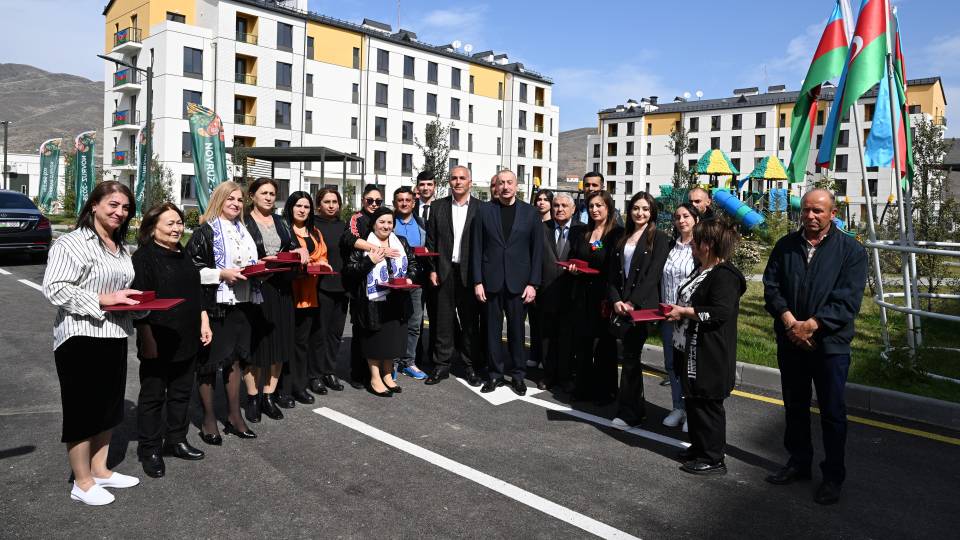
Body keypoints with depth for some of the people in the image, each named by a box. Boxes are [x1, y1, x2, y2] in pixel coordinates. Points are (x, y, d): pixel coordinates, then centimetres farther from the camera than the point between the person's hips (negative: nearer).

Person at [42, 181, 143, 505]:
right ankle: (82, 484, 16)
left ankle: (100, 470, 31)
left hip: (114, 336, 8)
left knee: (108, 407, 16)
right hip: (81, 337, -8)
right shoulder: (72, 243, -12)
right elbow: (54, 289, -19)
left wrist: (132, 301, 5)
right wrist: (103, 299, -21)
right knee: (83, 410, 2)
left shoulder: (120, 248, 14)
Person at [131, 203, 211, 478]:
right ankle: (149, 449, 18)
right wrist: (147, 338, -18)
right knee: (153, 395, 6)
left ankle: (176, 440, 29)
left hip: (187, 340, 7)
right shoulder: (144, 257, -10)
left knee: (181, 393, 15)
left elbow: (197, 292, 20)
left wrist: (204, 322, 13)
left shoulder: (184, 256, 13)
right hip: (157, 342, -7)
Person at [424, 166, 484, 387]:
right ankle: (442, 366, 17)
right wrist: (432, 269, -1)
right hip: (443, 272, 1)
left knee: (470, 321, 7)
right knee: (443, 320, 7)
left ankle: (472, 366, 18)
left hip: (470, 273, -1)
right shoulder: (438, 206, 7)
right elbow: (431, 240, 6)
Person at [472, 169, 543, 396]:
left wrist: (533, 283, -4)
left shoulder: (530, 213, 4)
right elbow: (477, 248, 3)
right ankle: (495, 374, 19)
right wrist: (477, 281, -3)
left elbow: (537, 250, 3)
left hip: (518, 281, 0)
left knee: (517, 329, 6)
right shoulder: (484, 211, 4)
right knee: (492, 330, 6)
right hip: (491, 281, 1)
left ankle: (518, 374, 20)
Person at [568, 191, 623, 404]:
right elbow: (572, 258, 20)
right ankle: (583, 387, 18)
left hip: (604, 296, -5)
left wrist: (611, 298, -16)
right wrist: (572, 268, -3)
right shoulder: (583, 234, 12)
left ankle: (606, 390, 17)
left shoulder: (618, 234, -5)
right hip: (583, 295, 5)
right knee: (581, 341, 7)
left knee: (605, 344, 5)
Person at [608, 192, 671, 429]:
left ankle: (627, 412, 2)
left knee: (630, 355, -6)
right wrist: (616, 300, -4)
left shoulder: (659, 238, -1)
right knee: (631, 355, 10)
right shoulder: (623, 238, 15)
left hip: (642, 306, -5)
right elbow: (613, 273, 11)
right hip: (622, 305, 5)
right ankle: (638, 407, 22)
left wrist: (633, 302, -16)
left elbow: (653, 274, -10)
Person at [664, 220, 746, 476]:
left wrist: (685, 311, -19)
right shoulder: (701, 270, 14)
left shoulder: (724, 275, -18)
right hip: (690, 350, 10)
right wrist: (676, 309, 10)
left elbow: (721, 312, -26)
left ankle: (713, 459, 13)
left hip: (711, 356, -10)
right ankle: (699, 447, 32)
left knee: (707, 404, 0)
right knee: (693, 400, 18)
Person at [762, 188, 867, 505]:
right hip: (790, 342, 4)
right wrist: (789, 321, -15)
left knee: (832, 413, 6)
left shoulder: (851, 251, -6)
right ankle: (798, 463, 33)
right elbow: (771, 288, 0)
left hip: (830, 344, -3)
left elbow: (848, 301, -13)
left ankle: (833, 476, 21)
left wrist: (810, 325, -20)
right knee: (795, 407, 16)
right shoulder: (786, 246, 4)